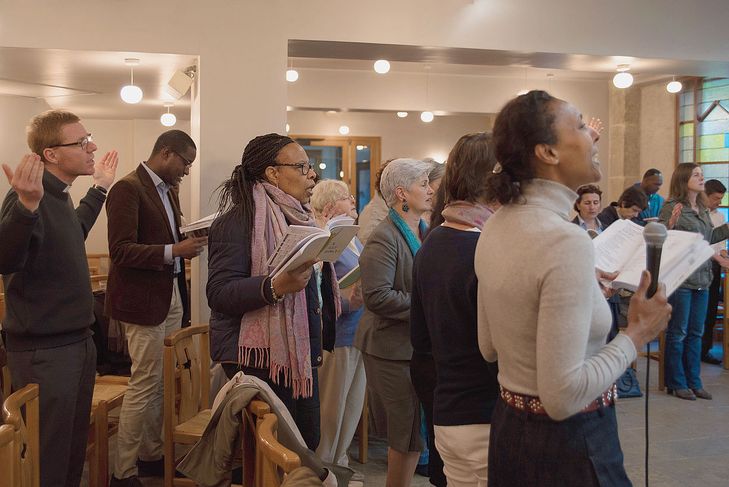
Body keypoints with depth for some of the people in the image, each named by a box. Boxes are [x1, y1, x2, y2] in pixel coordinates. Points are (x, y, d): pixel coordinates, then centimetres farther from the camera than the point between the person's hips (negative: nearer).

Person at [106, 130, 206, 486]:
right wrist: (174, 251, -26)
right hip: (143, 300, -9)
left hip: (171, 295, 9)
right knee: (145, 386, -3)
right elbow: (121, 251, -19)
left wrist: (187, 243, 2)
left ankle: (152, 456, 28)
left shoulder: (168, 190, 14)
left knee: (161, 383, 15)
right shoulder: (128, 188, -13)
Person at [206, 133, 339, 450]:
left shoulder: (297, 216, 15)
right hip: (262, 356, -9)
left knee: (309, 443, 13)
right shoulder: (240, 219, -13)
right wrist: (275, 287, -34)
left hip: (302, 353, 9)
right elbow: (218, 293, -21)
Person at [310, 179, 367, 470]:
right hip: (337, 338, -8)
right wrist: (347, 301, -33)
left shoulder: (355, 240, 14)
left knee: (352, 408, 18)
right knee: (331, 412, 3)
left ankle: (339, 461, 33)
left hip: (359, 336, 9)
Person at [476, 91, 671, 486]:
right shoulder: (566, 241, -26)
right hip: (567, 445, -8)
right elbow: (562, 397, -27)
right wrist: (637, 334, -15)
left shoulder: (495, 227, 0)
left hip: (509, 425, 8)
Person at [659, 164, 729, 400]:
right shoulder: (671, 208, -13)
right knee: (677, 333, 3)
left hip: (702, 280, 8)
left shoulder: (702, 209, 11)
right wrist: (669, 225, -34)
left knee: (696, 333, 14)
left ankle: (694, 382, 25)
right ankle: (676, 383, 14)